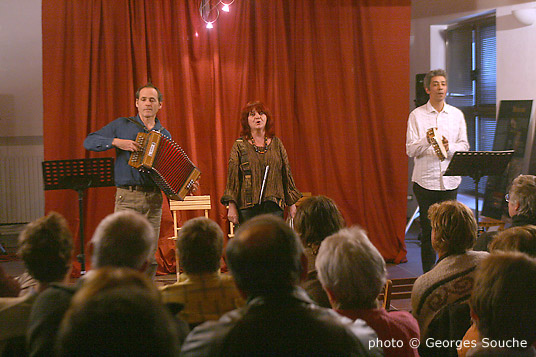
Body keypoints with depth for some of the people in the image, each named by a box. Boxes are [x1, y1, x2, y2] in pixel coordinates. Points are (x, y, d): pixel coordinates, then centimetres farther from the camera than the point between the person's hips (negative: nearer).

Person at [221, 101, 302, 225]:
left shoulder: (276, 143, 12)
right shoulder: (239, 145, 5)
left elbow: (286, 173, 15)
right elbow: (232, 177, 3)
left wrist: (292, 204, 12)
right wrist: (231, 207, -5)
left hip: (274, 206, 2)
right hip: (248, 207, -2)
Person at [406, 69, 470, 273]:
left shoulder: (456, 114, 11)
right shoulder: (417, 115, 2)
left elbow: (464, 146, 7)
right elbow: (410, 150, -4)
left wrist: (449, 147, -15)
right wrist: (427, 141, -23)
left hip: (450, 180, 2)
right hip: (425, 180, -2)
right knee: (427, 230, 0)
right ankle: (428, 274, 7)